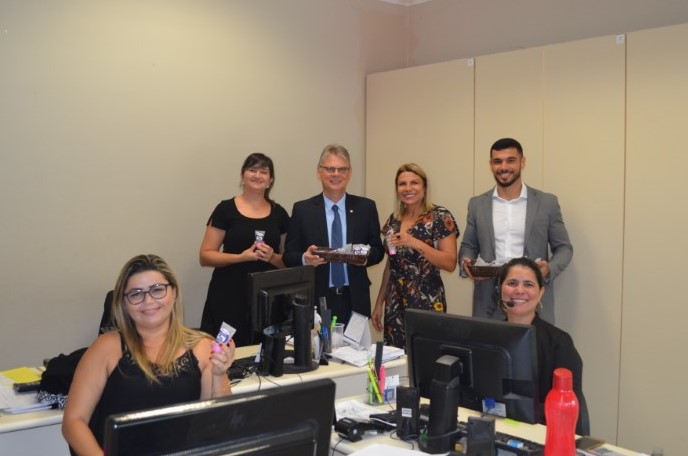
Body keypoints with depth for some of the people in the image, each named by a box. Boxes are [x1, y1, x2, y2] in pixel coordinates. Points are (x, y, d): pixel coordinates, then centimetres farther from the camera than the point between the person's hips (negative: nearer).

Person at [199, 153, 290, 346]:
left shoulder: (279, 213, 9)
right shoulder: (226, 209, 1)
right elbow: (205, 256, -2)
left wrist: (272, 257, -6)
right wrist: (241, 257, -15)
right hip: (229, 298, -2)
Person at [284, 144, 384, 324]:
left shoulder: (366, 207, 5)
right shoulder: (302, 209, 1)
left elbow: (378, 251, 8)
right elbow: (288, 256, 2)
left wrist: (366, 255, -13)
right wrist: (305, 258, -19)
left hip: (355, 300, 1)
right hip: (316, 299, -1)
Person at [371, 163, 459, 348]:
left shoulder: (440, 217, -7)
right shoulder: (394, 220, 10)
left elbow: (450, 263, -13)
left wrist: (416, 244, -23)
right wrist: (379, 302, 15)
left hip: (426, 303, -5)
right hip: (395, 303, 5)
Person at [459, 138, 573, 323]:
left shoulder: (547, 202, 3)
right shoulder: (477, 204, 8)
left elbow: (563, 247, 6)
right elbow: (468, 246, 14)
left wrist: (549, 269, -14)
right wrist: (466, 263, -8)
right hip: (489, 302, 1)